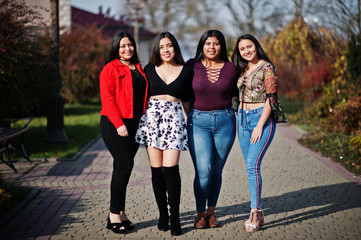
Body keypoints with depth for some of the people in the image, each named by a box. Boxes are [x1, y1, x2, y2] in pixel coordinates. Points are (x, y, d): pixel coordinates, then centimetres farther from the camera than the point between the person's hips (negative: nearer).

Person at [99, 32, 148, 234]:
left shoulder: (138, 68, 17)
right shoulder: (110, 69, -3)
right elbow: (107, 98, -10)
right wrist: (119, 124, -18)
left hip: (134, 124, 6)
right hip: (115, 124, -6)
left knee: (123, 167, 8)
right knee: (125, 164, -13)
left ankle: (121, 212, 13)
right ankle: (114, 214, -5)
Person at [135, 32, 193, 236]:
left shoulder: (186, 72, 8)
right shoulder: (149, 70, 10)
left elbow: (186, 101, 15)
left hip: (174, 119, -1)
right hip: (152, 117, 2)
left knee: (170, 168, -12)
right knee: (156, 169, 0)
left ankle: (175, 218, -6)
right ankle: (163, 214, 12)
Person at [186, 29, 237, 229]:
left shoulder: (230, 68, 2)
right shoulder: (192, 66, -1)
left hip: (225, 120, 2)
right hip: (198, 121, -2)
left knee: (217, 170, 8)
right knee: (203, 170, -10)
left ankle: (211, 212, 22)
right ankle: (200, 213, 7)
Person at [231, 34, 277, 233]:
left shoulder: (266, 68, -8)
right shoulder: (242, 69, 13)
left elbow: (271, 98, -12)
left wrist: (260, 126, -16)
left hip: (262, 118, -7)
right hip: (243, 118, 7)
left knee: (253, 165, -15)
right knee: (250, 167, 6)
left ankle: (256, 212, -9)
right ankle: (257, 214, 12)